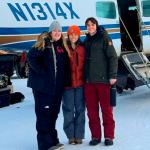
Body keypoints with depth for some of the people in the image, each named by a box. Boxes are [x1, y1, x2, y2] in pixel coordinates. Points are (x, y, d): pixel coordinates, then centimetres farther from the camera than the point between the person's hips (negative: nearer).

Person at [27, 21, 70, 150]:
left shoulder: (62, 46, 12)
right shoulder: (43, 43, -5)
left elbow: (65, 64, 18)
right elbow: (31, 57, -13)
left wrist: (63, 79, 5)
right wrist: (41, 71, -16)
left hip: (57, 86, 6)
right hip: (42, 85, -6)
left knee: (53, 113, 15)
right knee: (44, 114, -4)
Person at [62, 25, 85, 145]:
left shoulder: (82, 48, 6)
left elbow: (85, 64, 7)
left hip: (80, 83, 2)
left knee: (80, 109, 5)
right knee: (68, 110, 3)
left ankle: (79, 135, 14)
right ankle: (71, 135, 14)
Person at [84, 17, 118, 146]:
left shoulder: (104, 38, -1)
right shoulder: (86, 41, 15)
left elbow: (112, 57, -7)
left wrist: (113, 75, -13)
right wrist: (84, 77, 12)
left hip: (103, 79, -5)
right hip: (89, 81, 5)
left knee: (106, 109, 1)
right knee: (91, 110, 6)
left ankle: (109, 136, 11)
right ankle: (95, 136, 16)